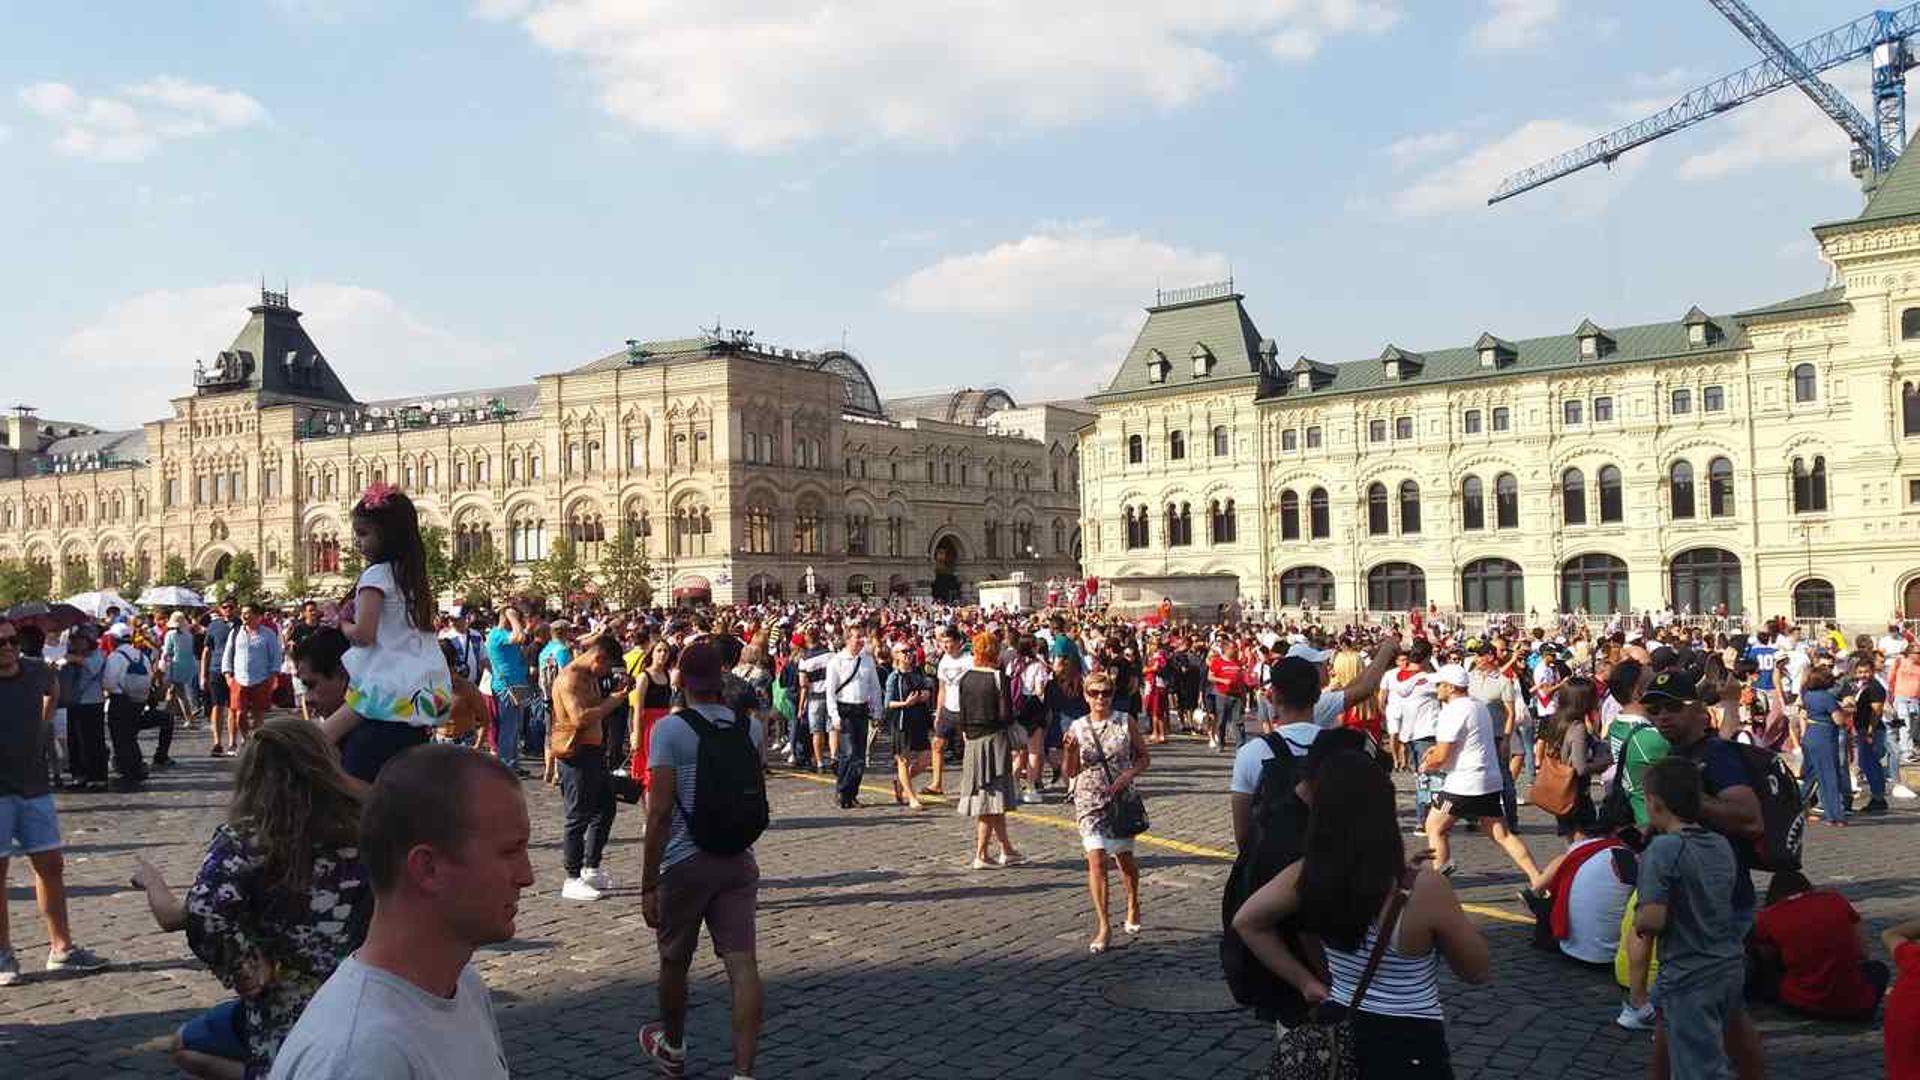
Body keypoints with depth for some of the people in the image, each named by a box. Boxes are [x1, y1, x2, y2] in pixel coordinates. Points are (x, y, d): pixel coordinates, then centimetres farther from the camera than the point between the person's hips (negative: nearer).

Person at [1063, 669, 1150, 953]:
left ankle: (1133, 906, 41)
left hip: (1122, 799, 1)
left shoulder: (1126, 724, -2)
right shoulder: (1077, 729, -1)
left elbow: (1144, 757, 6)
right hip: (1089, 802, 0)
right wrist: (1070, 752, -17)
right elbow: (1069, 774, 2)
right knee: (1096, 860, -11)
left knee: (1124, 858, 13)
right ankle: (1102, 927, -6)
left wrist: (1128, 775, -12)